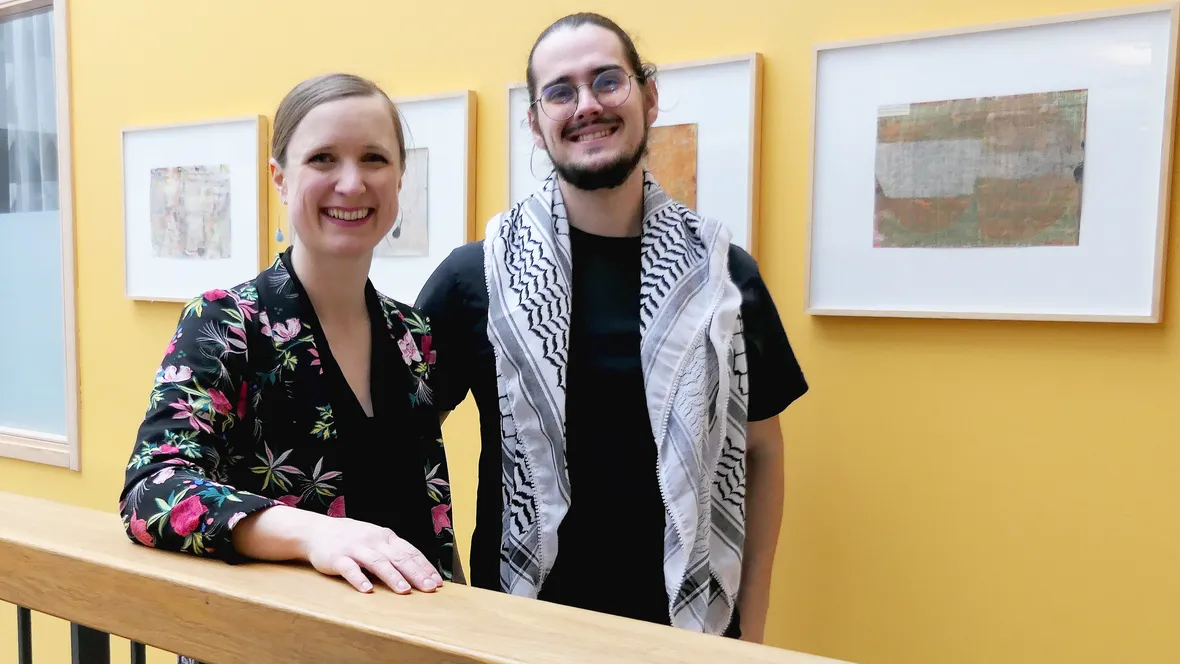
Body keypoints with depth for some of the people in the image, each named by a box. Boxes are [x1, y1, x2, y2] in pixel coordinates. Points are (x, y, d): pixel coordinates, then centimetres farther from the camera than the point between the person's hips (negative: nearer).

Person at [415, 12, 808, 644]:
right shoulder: (475, 276, -9)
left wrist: (751, 622, 3)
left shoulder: (725, 274, -4)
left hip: (691, 622, 2)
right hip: (520, 618, -1)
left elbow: (760, 451, 3)